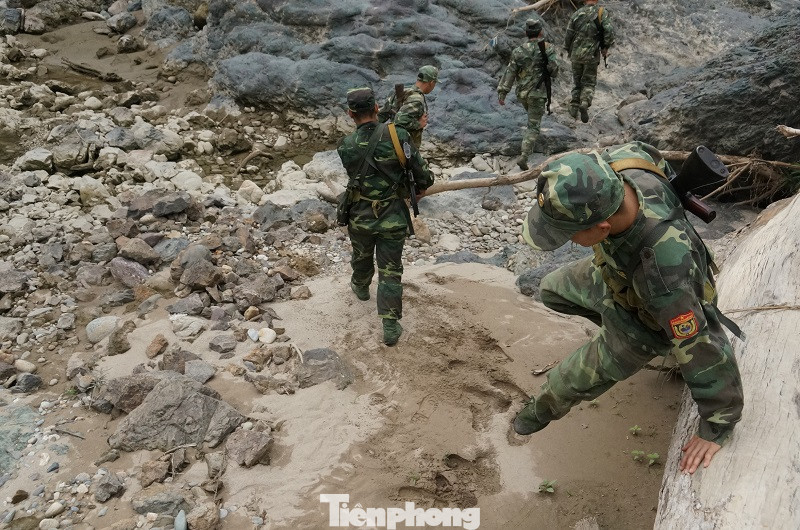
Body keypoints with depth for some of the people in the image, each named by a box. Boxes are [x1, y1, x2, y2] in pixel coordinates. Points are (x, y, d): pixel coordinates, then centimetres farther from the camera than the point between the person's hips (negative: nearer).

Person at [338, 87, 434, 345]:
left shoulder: (346, 147, -10)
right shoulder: (397, 135, -16)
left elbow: (354, 177, 5)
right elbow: (422, 172, -11)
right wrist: (422, 186, 11)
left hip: (360, 216, 2)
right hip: (393, 217, -2)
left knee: (362, 257, 29)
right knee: (390, 271, 7)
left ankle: (361, 287, 58)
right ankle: (391, 327, 7)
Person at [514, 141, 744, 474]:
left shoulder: (662, 272, -51)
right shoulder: (612, 166, -34)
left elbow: (704, 354, -37)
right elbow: (648, 154, -6)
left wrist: (716, 430, -21)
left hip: (647, 317, -6)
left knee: (574, 379, 15)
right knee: (553, 291, 27)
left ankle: (545, 409, 51)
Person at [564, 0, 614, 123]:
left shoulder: (576, 14, 3)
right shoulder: (602, 12, -4)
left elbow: (568, 35, 4)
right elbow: (609, 30, -15)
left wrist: (569, 51, 19)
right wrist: (605, 47, -2)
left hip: (576, 54, 2)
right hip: (592, 55, -2)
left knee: (577, 81, 18)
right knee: (589, 82, 9)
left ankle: (574, 106, 13)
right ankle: (585, 103, -15)